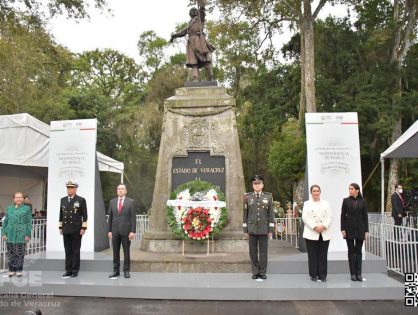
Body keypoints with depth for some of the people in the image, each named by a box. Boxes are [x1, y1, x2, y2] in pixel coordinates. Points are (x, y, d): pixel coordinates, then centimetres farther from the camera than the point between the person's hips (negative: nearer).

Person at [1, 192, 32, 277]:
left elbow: (29, 223, 2)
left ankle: (19, 270, 12)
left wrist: (28, 235, -5)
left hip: (21, 234, -2)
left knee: (20, 253, 1)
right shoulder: (9, 208, 13)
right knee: (11, 253, 6)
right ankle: (11, 270, 17)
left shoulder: (26, 208, 4)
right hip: (10, 234, 2)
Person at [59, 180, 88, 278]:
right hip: (66, 229, 4)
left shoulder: (81, 200, -4)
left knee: (75, 251, 3)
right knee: (68, 251, 8)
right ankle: (68, 270, 15)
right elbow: (61, 214, 14)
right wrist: (60, 227, 11)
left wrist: (83, 228, -9)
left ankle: (75, 271, 11)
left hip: (76, 230, -4)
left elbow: (84, 215, -5)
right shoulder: (63, 200, 10)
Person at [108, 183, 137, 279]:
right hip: (115, 230, 3)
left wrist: (133, 231, -11)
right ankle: (116, 271, 16)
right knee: (115, 252, 7)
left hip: (126, 230, -3)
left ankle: (126, 271, 12)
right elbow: (110, 217, 10)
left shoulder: (131, 202, -2)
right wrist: (109, 230, 4)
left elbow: (133, 218, -6)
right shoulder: (112, 202, 8)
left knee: (126, 251, 4)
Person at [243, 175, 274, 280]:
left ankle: (262, 272, 16)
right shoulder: (247, 197, 3)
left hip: (264, 229, 0)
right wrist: (245, 229, 1)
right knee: (253, 252, 5)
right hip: (252, 229, 0)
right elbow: (245, 214, 4)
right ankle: (255, 272, 16)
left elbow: (271, 214, 3)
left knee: (263, 252, 5)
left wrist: (271, 230, -1)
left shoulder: (268, 197, 3)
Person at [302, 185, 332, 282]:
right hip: (311, 233, -1)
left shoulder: (326, 204, 13)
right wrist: (315, 227, -14)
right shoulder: (307, 204, 7)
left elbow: (330, 217, 5)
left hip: (324, 233, 2)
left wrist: (324, 226, -11)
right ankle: (313, 275, 9)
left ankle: (322, 275, 9)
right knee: (313, 255, 1)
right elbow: (305, 218, -3)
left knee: (323, 255, 2)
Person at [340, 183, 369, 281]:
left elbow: (365, 216, 3)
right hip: (349, 228, 0)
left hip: (360, 229, 1)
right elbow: (343, 215, 1)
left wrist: (366, 230, -1)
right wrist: (342, 229, -6)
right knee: (351, 251, 4)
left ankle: (358, 274, 9)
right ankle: (353, 274, 10)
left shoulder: (362, 201, 3)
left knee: (358, 251, 4)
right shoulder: (346, 200, 2)